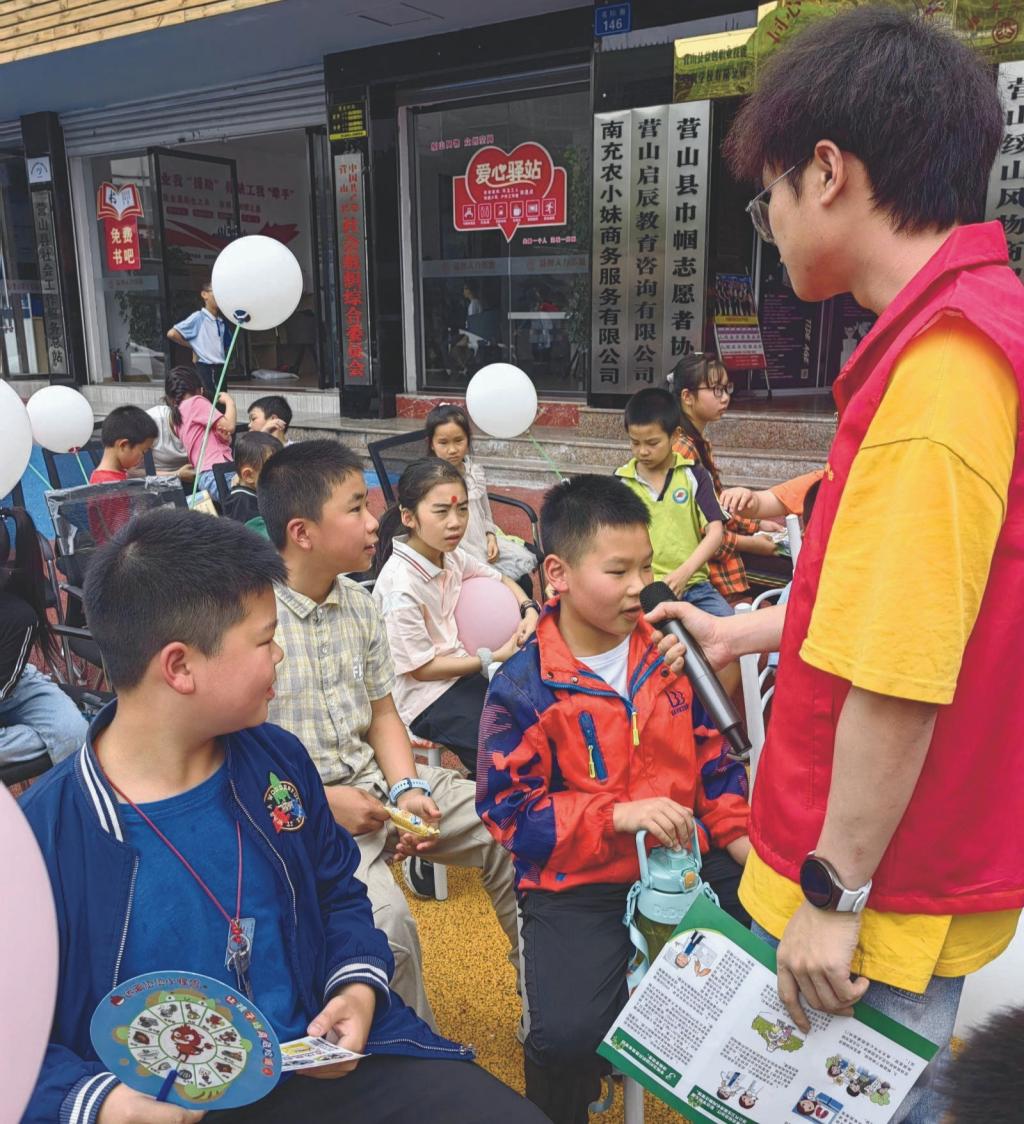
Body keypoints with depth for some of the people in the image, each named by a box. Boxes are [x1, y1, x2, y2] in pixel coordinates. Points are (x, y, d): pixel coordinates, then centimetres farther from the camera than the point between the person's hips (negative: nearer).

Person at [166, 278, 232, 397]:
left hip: (220, 369, 7)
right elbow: (172, 334, -12)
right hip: (204, 368, -7)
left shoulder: (222, 321, 11)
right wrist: (192, 346, -2)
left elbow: (227, 345, 23)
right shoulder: (198, 317, -8)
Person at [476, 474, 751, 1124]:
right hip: (578, 885, -4)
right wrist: (618, 815, -20)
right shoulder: (523, 688, -11)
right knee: (568, 1037, -23)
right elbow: (510, 810, -11)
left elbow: (712, 752, 14)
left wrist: (737, 831, 0)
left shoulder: (671, 654, 4)